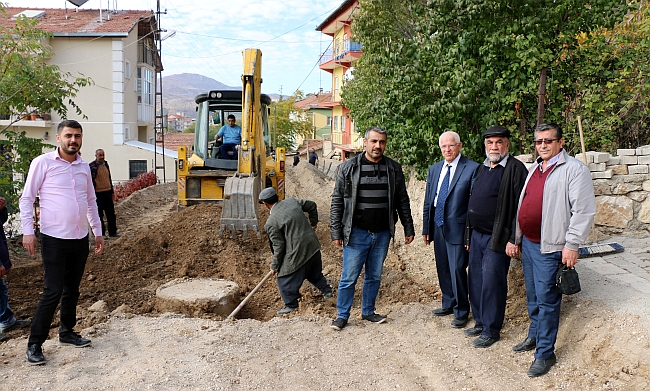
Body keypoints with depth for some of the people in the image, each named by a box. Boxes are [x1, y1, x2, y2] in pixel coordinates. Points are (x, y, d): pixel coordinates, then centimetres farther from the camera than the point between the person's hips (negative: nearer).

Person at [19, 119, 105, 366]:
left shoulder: (84, 167, 10)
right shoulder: (43, 163, -7)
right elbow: (26, 199, -5)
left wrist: (98, 232, 17)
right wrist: (28, 231, -13)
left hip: (80, 239, 6)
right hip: (54, 239, -5)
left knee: (72, 289, 14)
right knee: (53, 292, -6)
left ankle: (67, 332, 30)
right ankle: (34, 344, 8)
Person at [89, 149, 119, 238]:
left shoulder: (106, 164, 12)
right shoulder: (92, 166, -9)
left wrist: (112, 191, 20)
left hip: (107, 192, 6)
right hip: (98, 193, -6)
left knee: (111, 213, 9)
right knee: (99, 214, 4)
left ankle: (112, 232, 17)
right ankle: (101, 233, 12)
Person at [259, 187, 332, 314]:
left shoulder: (271, 223, -14)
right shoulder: (291, 201, 3)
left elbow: (279, 246, -12)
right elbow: (312, 205, 16)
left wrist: (275, 266, 0)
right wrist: (313, 223, 31)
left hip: (297, 252, -7)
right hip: (313, 245, 7)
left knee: (284, 278, 10)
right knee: (315, 272, 30)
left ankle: (291, 305, 18)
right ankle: (327, 290, 40)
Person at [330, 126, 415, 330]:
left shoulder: (394, 168, 3)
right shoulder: (349, 167, -4)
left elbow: (402, 201, 10)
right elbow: (337, 202, -2)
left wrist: (408, 228, 9)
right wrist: (335, 232, -6)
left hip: (382, 234, 3)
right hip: (356, 233, -3)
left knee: (374, 277, 15)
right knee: (349, 277, 3)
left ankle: (368, 311, 31)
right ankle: (342, 315, 19)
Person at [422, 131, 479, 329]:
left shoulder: (472, 168, -9)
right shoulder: (434, 169, 11)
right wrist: (426, 227, 13)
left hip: (457, 228, -6)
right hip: (438, 227, 6)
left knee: (457, 270, -3)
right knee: (443, 269, 16)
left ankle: (461, 312, 14)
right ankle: (448, 304, 34)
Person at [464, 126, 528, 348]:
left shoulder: (515, 169, -10)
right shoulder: (482, 168, 14)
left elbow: (520, 206, -15)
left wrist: (513, 239, -19)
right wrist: (469, 235, 16)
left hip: (497, 238, -8)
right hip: (476, 235, 8)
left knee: (491, 284, -1)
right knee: (475, 282, 13)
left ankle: (491, 330, 13)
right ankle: (480, 323, 28)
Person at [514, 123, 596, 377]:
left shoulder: (574, 170, -11)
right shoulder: (534, 168, 14)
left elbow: (584, 211, -15)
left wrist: (572, 245, -17)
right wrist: (516, 237, 18)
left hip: (550, 247, -8)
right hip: (528, 242, 8)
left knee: (546, 300, -2)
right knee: (532, 296, 19)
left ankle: (545, 353, 9)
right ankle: (534, 337, 35)